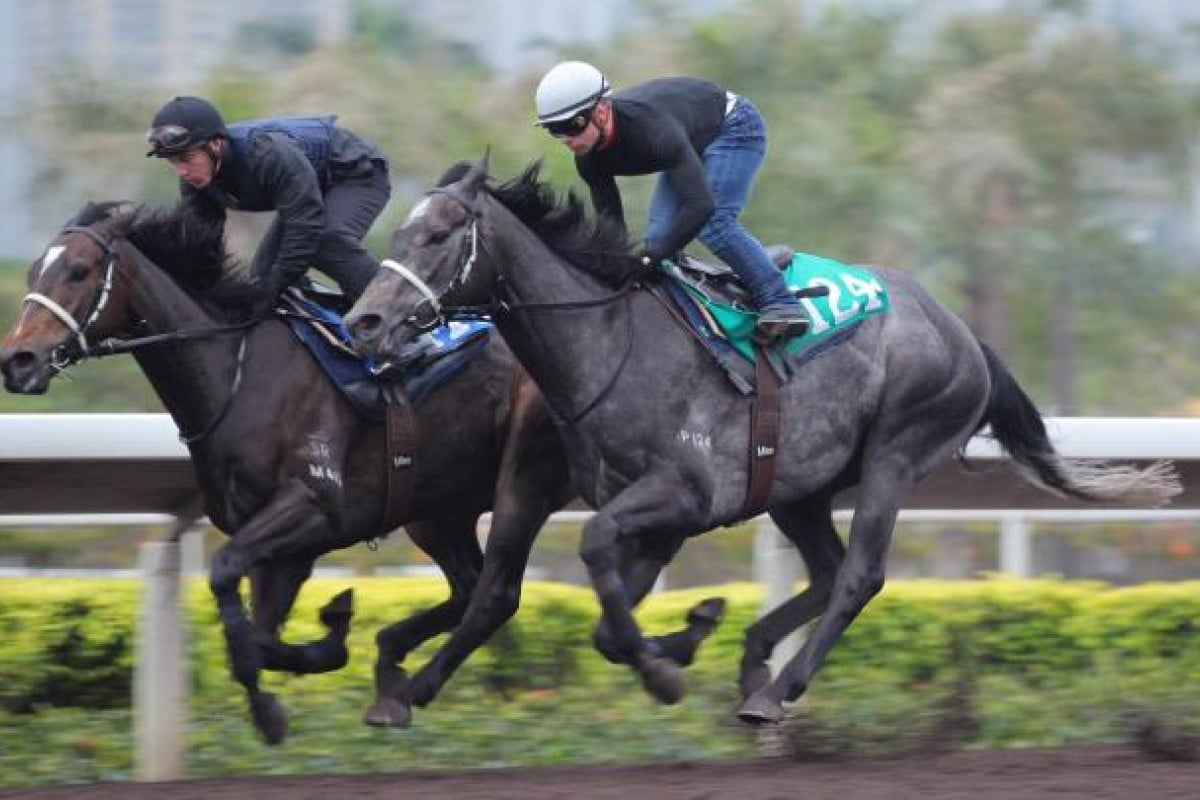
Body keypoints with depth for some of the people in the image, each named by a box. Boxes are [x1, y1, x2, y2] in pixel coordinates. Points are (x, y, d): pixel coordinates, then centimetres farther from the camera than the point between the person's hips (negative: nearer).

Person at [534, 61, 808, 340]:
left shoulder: (652, 127, -43)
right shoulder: (589, 158, -19)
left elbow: (701, 204, -47)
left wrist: (651, 256, -46)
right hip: (693, 144, 8)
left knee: (713, 223, -25)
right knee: (659, 233, -6)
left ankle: (780, 303, -20)